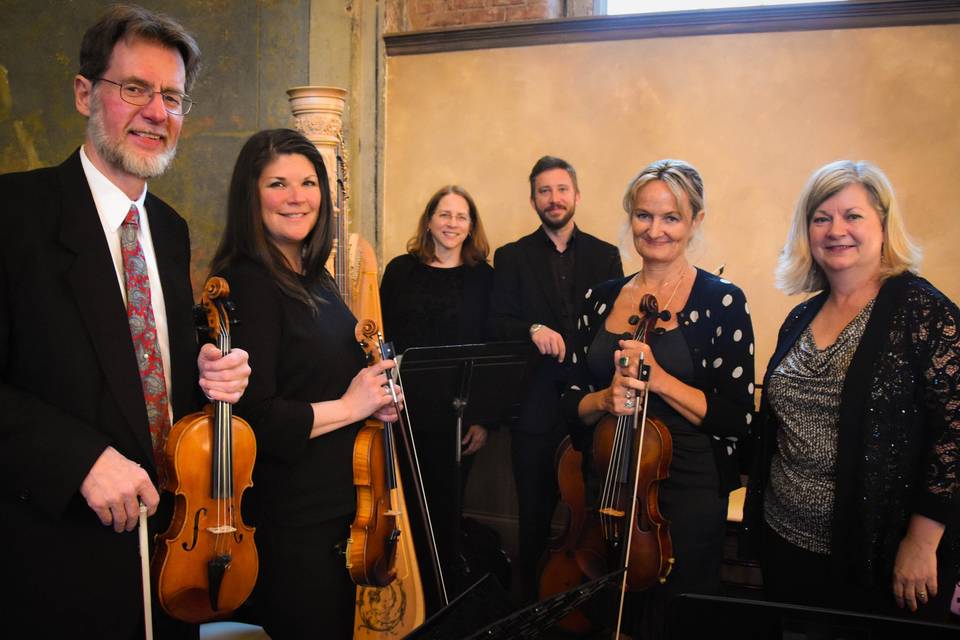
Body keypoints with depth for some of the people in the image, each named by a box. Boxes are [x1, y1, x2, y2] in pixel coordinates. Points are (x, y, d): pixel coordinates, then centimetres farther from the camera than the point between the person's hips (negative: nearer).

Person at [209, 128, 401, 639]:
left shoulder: (316, 278, 8)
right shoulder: (248, 284, -18)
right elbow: (254, 418, -25)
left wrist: (376, 392, 2)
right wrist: (352, 406, -15)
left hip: (341, 502, 9)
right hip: (292, 520, -9)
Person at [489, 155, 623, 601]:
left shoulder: (605, 256, 9)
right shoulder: (511, 257, 6)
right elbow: (495, 325, -1)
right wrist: (532, 329, -21)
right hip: (535, 409, -1)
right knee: (535, 519, 9)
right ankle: (532, 605, 26)